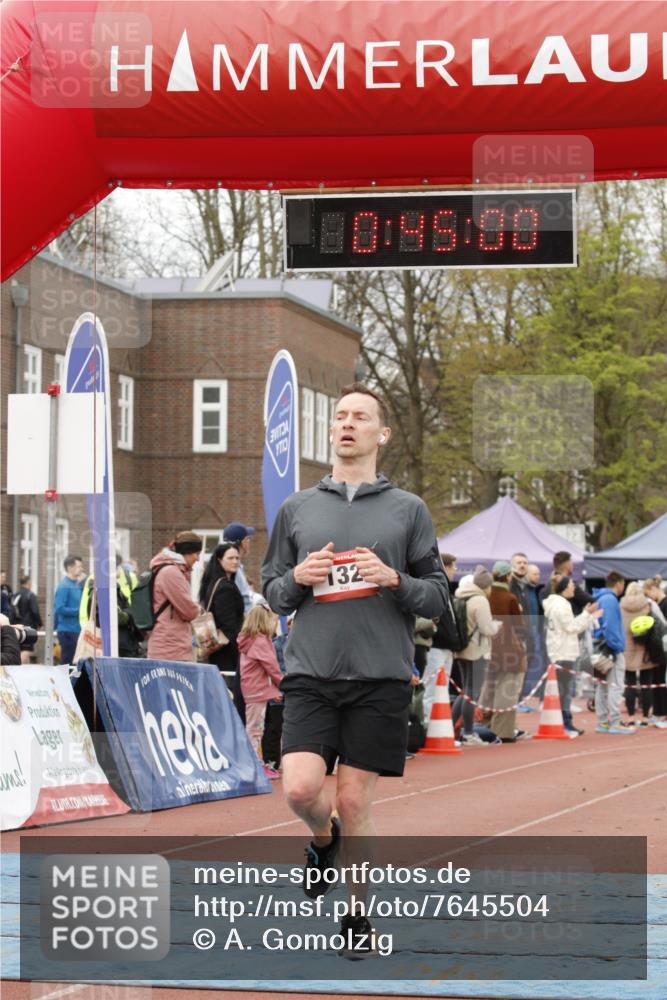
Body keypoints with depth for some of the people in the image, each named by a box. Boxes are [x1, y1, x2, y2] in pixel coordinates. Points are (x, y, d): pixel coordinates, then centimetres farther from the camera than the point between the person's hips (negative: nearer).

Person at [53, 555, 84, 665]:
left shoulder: (77, 585, 13)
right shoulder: (64, 586, -12)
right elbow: (59, 609, -19)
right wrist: (79, 611, -15)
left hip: (76, 630, 8)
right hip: (68, 631, -8)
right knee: (68, 662, -5)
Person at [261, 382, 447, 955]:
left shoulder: (408, 510, 7)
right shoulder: (297, 509, 12)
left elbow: (437, 599, 6)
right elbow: (273, 594, 16)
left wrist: (394, 580, -12)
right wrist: (297, 578, -5)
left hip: (380, 678, -1)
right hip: (310, 675, 1)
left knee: (354, 800, 0)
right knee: (301, 788, -14)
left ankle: (358, 915, 18)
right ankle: (324, 840, 22)